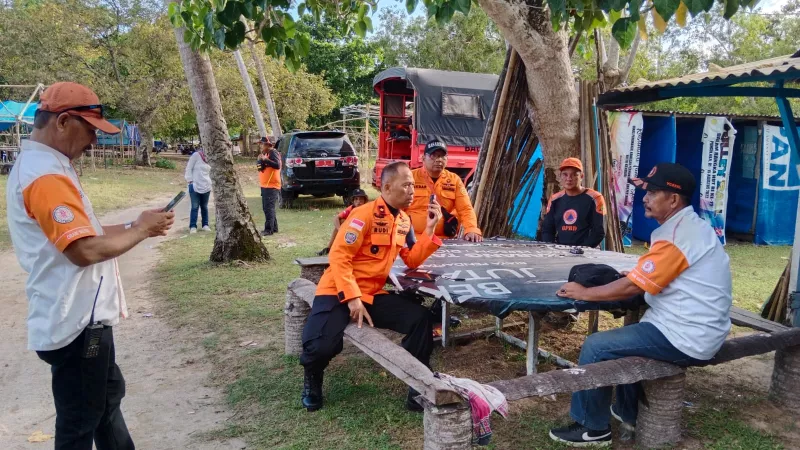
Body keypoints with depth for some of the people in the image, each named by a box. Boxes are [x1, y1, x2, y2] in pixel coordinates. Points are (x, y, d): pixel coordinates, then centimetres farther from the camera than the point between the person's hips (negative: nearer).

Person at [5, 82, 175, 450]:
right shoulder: (46, 176, -23)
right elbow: (85, 250, -29)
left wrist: (132, 226, 5)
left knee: (108, 393, 26)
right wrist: (139, 231, -14)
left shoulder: (39, 166, 12)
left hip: (78, 317, 11)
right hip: (76, 323, -11)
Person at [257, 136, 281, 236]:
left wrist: (265, 160, -26)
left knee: (269, 208, -11)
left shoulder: (273, 153, -11)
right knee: (267, 208, 14)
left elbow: (277, 165, -25)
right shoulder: (266, 153, 17)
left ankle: (269, 230, -11)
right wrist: (260, 160, 7)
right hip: (265, 185, 10)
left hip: (271, 186, -10)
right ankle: (274, 227, 21)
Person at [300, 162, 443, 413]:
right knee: (322, 346, -27)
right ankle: (312, 378, 12)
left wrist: (430, 228, -4)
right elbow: (339, 257, -19)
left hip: (373, 294, 7)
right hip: (339, 292, -6)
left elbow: (412, 261, 6)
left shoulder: (404, 220, 8)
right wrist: (352, 298, -25)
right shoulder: (364, 215, -17)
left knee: (421, 319, -13)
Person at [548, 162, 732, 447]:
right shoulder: (690, 226, 11)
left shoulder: (677, 235, -21)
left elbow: (632, 287, -20)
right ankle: (628, 412, 35)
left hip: (684, 338, -10)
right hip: (693, 330, 10)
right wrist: (611, 281, 5)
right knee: (625, 334, 27)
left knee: (595, 347, -7)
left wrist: (584, 293, -9)